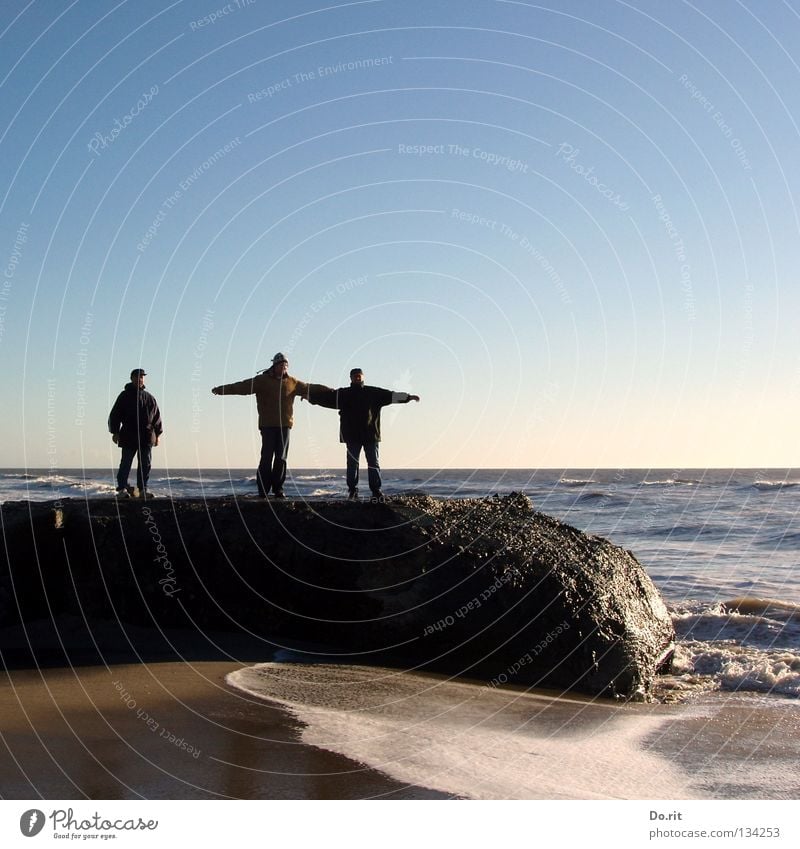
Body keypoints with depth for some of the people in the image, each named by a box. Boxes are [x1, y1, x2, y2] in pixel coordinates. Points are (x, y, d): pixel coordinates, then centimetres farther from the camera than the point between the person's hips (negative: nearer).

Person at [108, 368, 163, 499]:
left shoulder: (149, 398, 13)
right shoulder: (125, 396, 4)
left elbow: (157, 417, 17)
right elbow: (115, 415, 3)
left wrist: (157, 434, 13)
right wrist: (115, 432, -3)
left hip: (146, 437, 3)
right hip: (128, 436, -3)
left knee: (145, 464, 2)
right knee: (126, 463, -3)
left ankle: (142, 489, 8)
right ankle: (122, 488, 0)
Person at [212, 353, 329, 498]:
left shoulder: (292, 382, 11)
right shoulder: (262, 380, 0)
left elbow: (310, 387, 21)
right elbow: (241, 386, -9)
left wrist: (331, 392, 26)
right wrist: (220, 390, -20)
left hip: (285, 425, 3)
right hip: (267, 425, -3)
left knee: (281, 458, 2)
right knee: (267, 457, -5)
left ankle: (278, 489, 9)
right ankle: (263, 490, 0)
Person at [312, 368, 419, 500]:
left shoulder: (374, 392, 7)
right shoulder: (343, 394, 6)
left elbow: (392, 396, 3)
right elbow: (325, 397, 6)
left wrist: (408, 397, -4)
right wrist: (309, 396, 3)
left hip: (370, 435, 0)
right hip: (352, 436, 0)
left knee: (373, 463, 0)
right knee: (352, 463, 2)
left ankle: (376, 491, 2)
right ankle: (352, 491, 9)